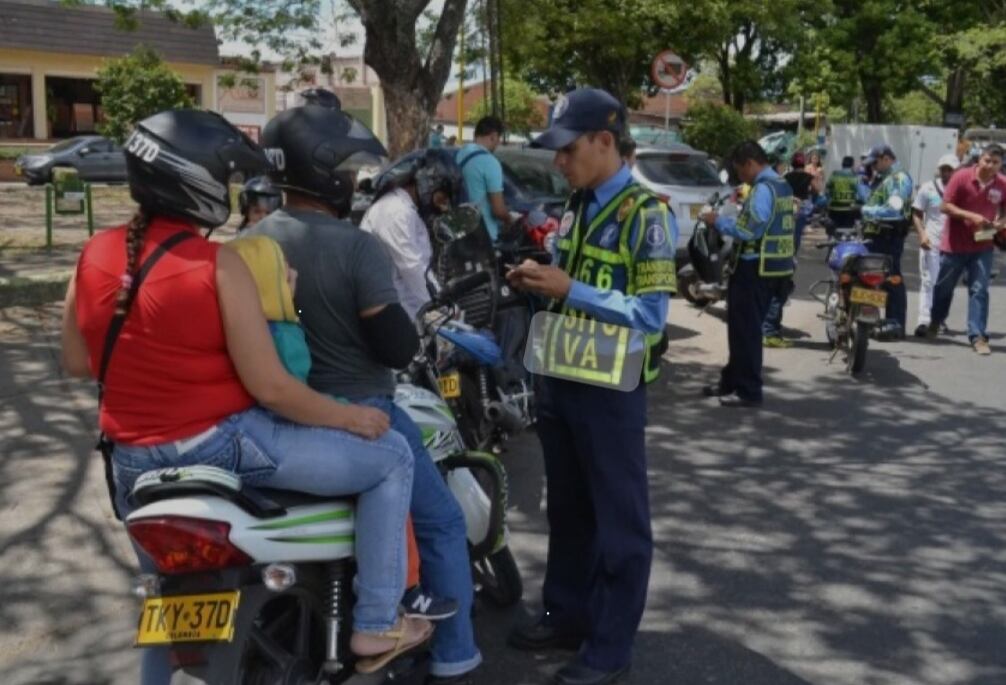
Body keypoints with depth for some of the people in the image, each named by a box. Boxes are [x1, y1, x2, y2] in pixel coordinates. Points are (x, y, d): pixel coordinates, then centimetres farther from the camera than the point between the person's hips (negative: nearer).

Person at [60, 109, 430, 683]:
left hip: (135, 460, 7)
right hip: (223, 444, -7)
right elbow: (268, 387, -19)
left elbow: (77, 363, 9)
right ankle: (376, 623, 10)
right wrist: (350, 418, -5)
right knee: (391, 456, 5)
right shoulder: (218, 265, -18)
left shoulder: (94, 256, 0)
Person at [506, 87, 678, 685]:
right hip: (563, 380, 8)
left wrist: (568, 289, -22)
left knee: (619, 521, 4)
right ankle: (567, 613, 34)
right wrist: (540, 282, 0)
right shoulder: (576, 205, 11)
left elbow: (650, 316, -19)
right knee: (567, 509, 19)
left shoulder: (645, 215, -14)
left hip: (610, 390, -8)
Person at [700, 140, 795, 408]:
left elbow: (749, 231, -21)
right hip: (771, 266, 10)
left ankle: (748, 391, 3)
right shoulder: (781, 186, 15)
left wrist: (719, 221, -8)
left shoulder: (764, 189, -17)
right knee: (744, 327, 18)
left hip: (756, 268, -10)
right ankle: (731, 381, 27)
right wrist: (731, 218, 10)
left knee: (745, 330, -3)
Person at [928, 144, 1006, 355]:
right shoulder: (962, 177, -12)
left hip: (983, 246, 1)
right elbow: (945, 206, -10)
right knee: (944, 287, 15)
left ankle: (978, 336, -6)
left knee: (979, 290, -7)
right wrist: (971, 216, -22)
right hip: (954, 245, -1)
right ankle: (935, 322, 40)